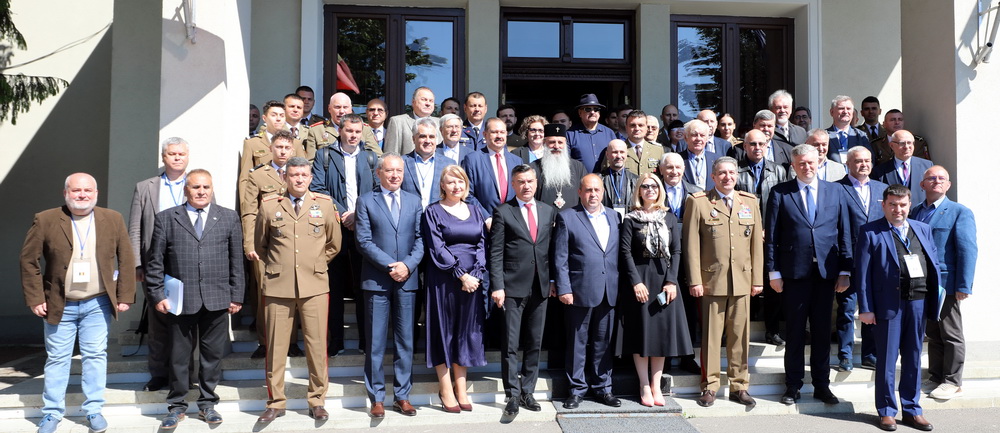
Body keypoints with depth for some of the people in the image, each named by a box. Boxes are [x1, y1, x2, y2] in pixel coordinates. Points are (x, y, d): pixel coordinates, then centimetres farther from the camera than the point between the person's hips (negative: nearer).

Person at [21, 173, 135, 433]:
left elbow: (126, 260, 2)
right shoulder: (45, 220, -4)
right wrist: (35, 299, -5)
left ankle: (94, 410, 17)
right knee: (56, 359, 8)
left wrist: (125, 296, -2)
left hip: (98, 304, 1)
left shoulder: (113, 220, 0)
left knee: (95, 356, 6)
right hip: (59, 305, 0)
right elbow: (29, 260, -1)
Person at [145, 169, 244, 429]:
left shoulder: (229, 218, 7)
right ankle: (176, 406, 23)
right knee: (179, 356, 8)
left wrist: (236, 296, 3)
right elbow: (155, 262, 5)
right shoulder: (166, 219, 5)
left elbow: (237, 261, 6)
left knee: (213, 354, 9)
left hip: (217, 300, 1)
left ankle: (207, 404, 23)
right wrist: (157, 295, -2)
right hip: (181, 300, -1)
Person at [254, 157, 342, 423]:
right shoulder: (269, 206, 5)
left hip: (314, 285, 0)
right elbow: (260, 244, 17)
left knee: (317, 345, 2)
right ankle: (276, 402, 18)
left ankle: (317, 401, 16)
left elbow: (333, 244, 16)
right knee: (276, 346, 5)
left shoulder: (325, 204, 6)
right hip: (278, 285, 0)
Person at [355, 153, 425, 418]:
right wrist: (390, 265, -14)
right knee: (375, 343, 3)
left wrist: (408, 264, -11)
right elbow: (364, 241, -6)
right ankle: (377, 398, 13)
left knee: (405, 341, 7)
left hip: (407, 279, 3)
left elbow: (420, 239, 5)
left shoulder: (414, 201, 11)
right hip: (376, 281, -2)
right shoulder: (366, 201, 3)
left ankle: (402, 396, 18)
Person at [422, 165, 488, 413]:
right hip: (443, 280, -4)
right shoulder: (433, 212, 0)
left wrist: (475, 275, -9)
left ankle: (461, 388, 16)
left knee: (466, 332, 7)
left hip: (473, 280, 4)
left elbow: (482, 244, 5)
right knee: (443, 331, 2)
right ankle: (446, 390, 9)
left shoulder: (474, 211, 12)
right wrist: (461, 274, -14)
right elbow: (437, 249, -8)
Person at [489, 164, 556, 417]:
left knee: (534, 344, 11)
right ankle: (513, 395, 9)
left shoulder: (548, 212, 11)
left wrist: (553, 281, 7)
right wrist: (497, 286, -12)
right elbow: (495, 253, -5)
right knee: (510, 345, -1)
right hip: (513, 288, -4)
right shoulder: (503, 212, -1)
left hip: (541, 287, 4)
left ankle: (527, 391, 21)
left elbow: (552, 249, 13)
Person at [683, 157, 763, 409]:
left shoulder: (750, 202, 12)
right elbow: (691, 244, -2)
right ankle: (710, 386, 14)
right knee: (711, 336, 3)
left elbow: (757, 243, 11)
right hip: (711, 280, -3)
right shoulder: (698, 202, 1)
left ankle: (739, 386, 19)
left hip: (742, 281, 3)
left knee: (740, 335, 8)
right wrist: (694, 280, -7)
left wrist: (757, 279, 7)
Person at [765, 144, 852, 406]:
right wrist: (773, 272, -5)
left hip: (826, 272, 2)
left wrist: (845, 271, 3)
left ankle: (821, 385, 21)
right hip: (794, 272, -2)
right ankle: (793, 386, 16)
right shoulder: (779, 193, 2)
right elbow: (771, 235, 0)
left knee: (822, 331, 10)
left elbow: (844, 233, 8)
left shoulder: (835, 192, 9)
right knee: (795, 331, 6)